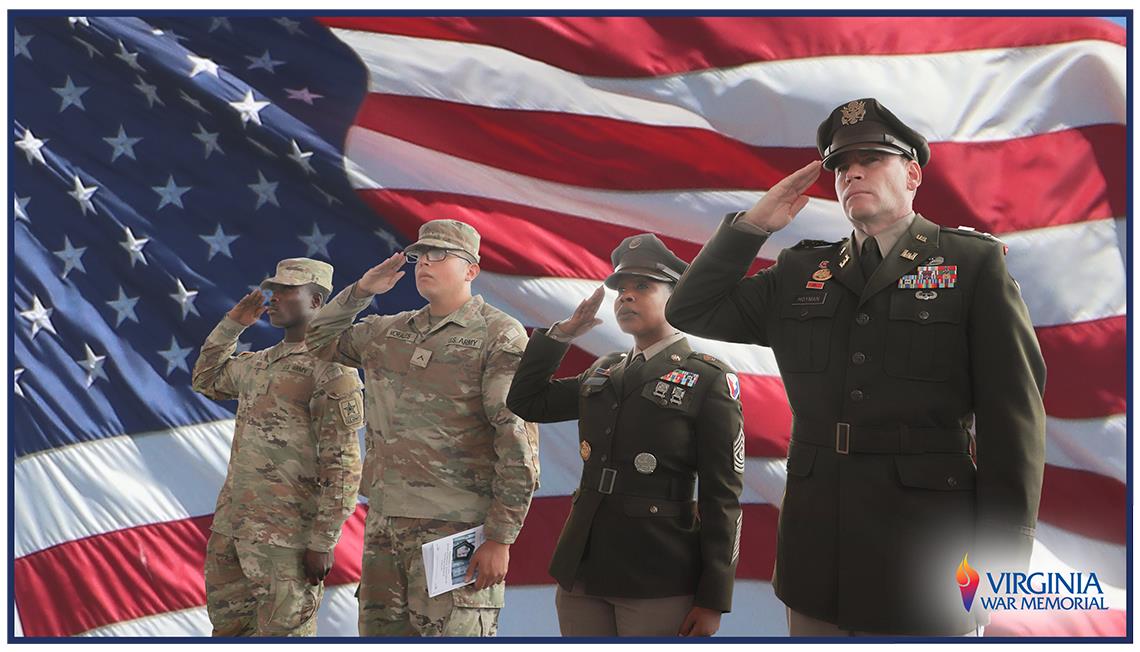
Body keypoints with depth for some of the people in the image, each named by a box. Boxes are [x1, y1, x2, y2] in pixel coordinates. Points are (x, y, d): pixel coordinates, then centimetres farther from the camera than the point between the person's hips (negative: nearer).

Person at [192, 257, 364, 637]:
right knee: (228, 628, 15)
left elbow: (343, 466, -15)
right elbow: (205, 380, 36)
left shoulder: (331, 368, -10)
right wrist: (232, 325, 22)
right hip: (229, 526, 8)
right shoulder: (256, 364, 16)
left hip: (285, 536, -8)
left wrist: (323, 543, -18)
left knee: (283, 632, -4)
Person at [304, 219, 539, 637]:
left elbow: (518, 446, -10)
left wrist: (500, 538, -15)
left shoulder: (500, 336, -5)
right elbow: (320, 340, 32)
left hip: (454, 526, -7)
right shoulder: (388, 333, 16)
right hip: (383, 524, 7)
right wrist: (360, 291, 16)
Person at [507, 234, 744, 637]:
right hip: (581, 572, 6)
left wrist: (713, 599, -11)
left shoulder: (709, 381, -5)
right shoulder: (602, 374, 14)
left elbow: (722, 497, -8)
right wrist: (561, 334, 8)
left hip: (658, 583, -5)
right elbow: (525, 402, 19)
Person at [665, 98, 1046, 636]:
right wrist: (754, 223, 4)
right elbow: (690, 312, 13)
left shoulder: (974, 263, 0)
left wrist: (999, 561, -10)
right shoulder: (799, 273, 12)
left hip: (925, 571, -3)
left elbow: (1012, 421, -4)